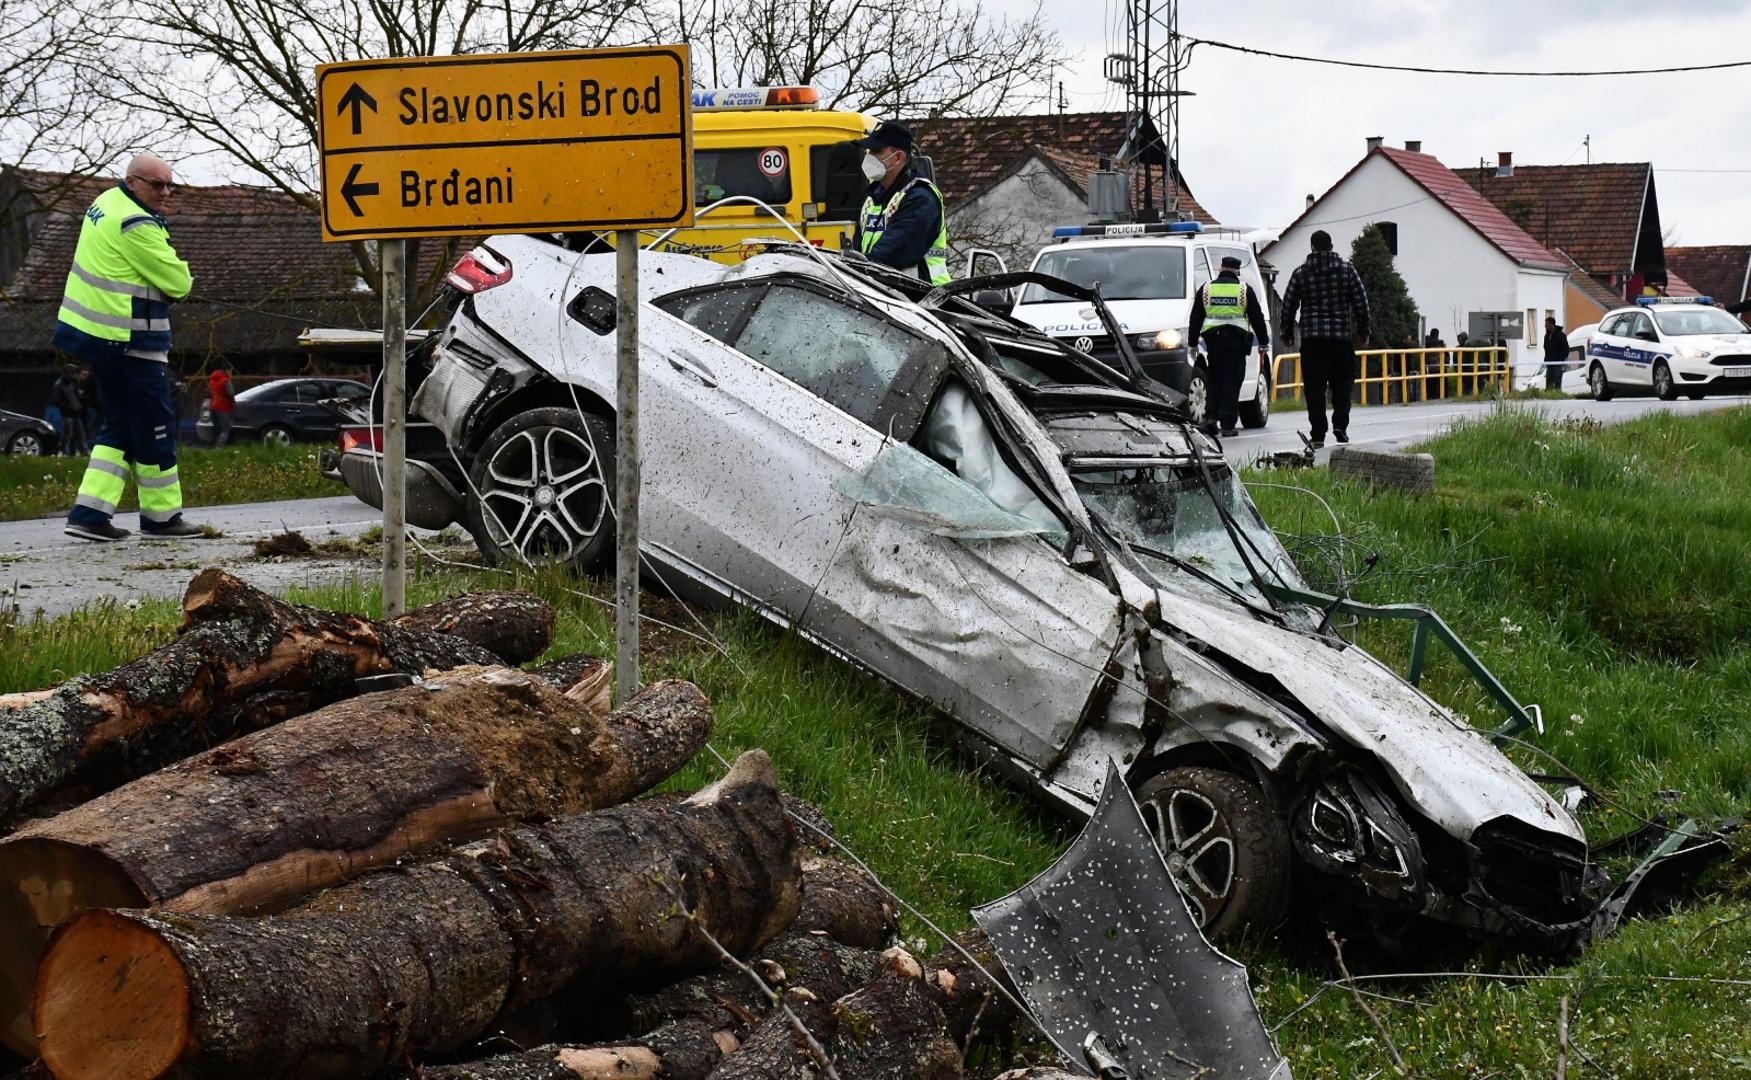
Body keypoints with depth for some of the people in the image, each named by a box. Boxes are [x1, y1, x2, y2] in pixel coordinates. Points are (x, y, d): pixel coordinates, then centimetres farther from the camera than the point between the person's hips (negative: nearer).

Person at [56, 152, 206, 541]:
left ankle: (89, 512, 8)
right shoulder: (136, 225, -20)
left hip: (95, 333, 10)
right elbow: (179, 283, -17)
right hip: (127, 341, -10)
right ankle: (160, 516, 11)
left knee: (121, 425, 15)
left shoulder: (108, 202, 11)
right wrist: (181, 276, 6)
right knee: (155, 426, 2)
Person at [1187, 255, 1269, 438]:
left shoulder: (1205, 290, 9)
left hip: (1213, 340, 2)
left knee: (1215, 379, 13)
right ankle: (1228, 424, -4)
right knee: (1232, 381, 0)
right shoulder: (1245, 290, 5)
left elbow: (1195, 319, 11)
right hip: (1236, 339, -2)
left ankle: (1210, 415, -4)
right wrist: (1264, 342, 14)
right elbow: (1257, 318, 7)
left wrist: (1192, 343, 16)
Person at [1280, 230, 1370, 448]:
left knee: (1314, 387, 0)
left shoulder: (1301, 273, 4)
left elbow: (1289, 305, 6)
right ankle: (1340, 424, -4)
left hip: (1312, 340, 0)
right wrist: (1363, 332, 12)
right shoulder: (1347, 270, 3)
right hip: (1342, 337, 0)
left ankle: (1317, 435, -4)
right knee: (1342, 382, 11)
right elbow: (1361, 303, 3)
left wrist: (1287, 333, 18)